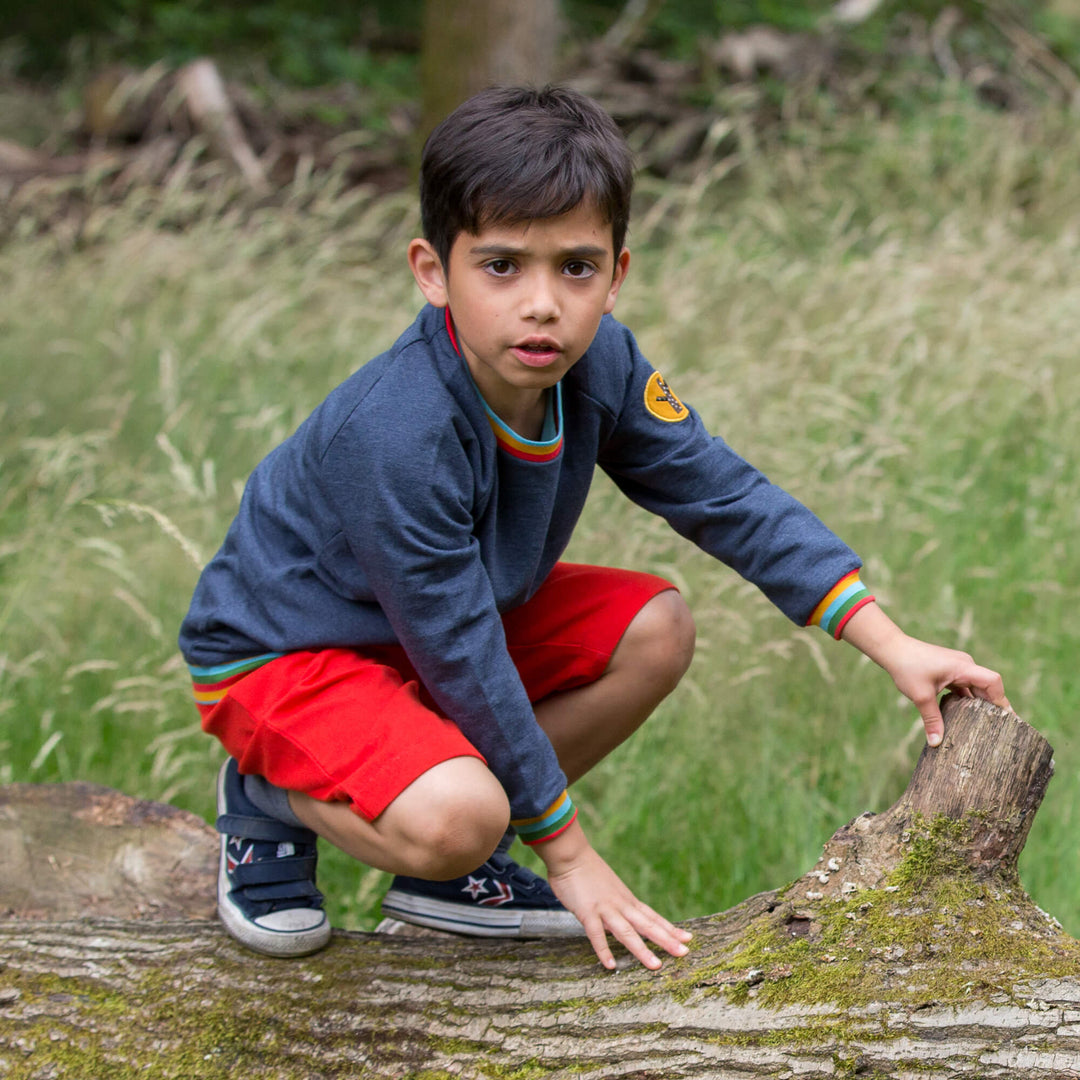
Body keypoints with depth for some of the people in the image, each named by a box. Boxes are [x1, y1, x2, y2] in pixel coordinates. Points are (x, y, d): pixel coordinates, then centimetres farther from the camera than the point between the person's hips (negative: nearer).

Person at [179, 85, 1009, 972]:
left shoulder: (597, 363, -14)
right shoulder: (394, 436, -35)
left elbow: (727, 496, -3)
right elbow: (461, 662, -28)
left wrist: (890, 643, -9)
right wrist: (567, 852, -20)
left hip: (452, 612, 8)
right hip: (279, 654, -8)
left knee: (656, 632, -4)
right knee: (454, 818, -32)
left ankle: (448, 874, 5)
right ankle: (269, 800, 1)